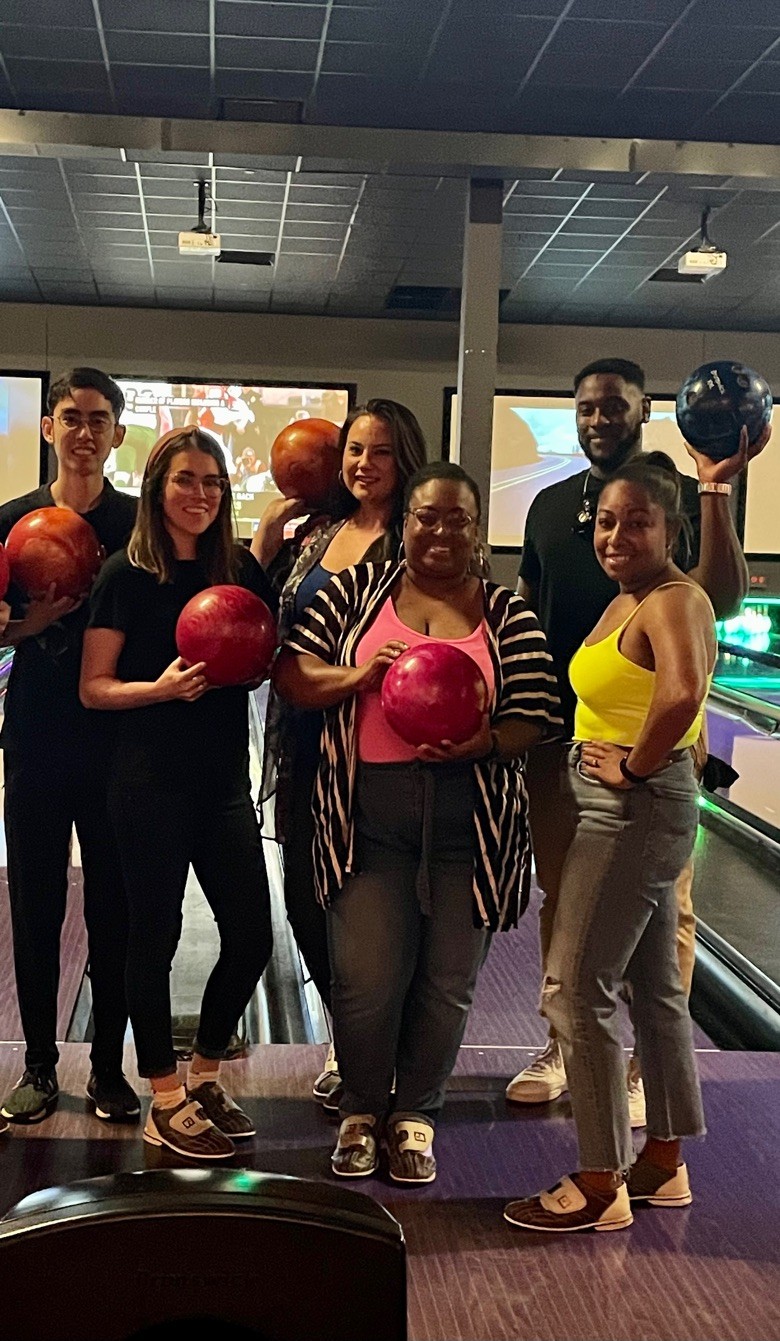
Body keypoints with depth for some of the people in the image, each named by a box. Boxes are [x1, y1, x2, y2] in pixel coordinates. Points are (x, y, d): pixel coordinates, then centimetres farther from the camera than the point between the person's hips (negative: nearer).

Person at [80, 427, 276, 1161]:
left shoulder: (241, 568, 5)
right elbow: (93, 687, -5)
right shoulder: (127, 574, -5)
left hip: (224, 779, 5)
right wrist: (162, 687, -22)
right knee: (155, 936, 3)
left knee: (251, 934, 5)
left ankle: (203, 1077, 27)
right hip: (149, 782, -4)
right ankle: (165, 1103, 19)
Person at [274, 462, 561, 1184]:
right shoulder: (358, 590, 7)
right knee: (366, 976, 1)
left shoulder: (508, 611, 6)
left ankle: (416, 1115, 30)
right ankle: (361, 1111, 26)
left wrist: (480, 743, -19)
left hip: (471, 819, 1)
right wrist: (356, 675, -16)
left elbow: (534, 718, 0)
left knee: (447, 980, 9)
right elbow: (292, 674, 2)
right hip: (369, 813, 0)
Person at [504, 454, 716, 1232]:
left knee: (576, 991, -3)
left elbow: (682, 693, -36)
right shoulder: (625, 602, 12)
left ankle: (600, 1184, 8)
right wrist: (630, 765, -2)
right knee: (654, 988, 17)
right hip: (630, 815, 10)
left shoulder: (673, 601, -17)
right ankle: (663, 1164, 30)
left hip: (635, 810, -10)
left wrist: (635, 766, -23)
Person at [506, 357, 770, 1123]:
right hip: (559, 734, 5)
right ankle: (565, 1048, 28)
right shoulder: (550, 505, 10)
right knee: (562, 895, 13)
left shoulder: (682, 497, -4)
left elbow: (722, 599, -17)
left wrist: (715, 490, -25)